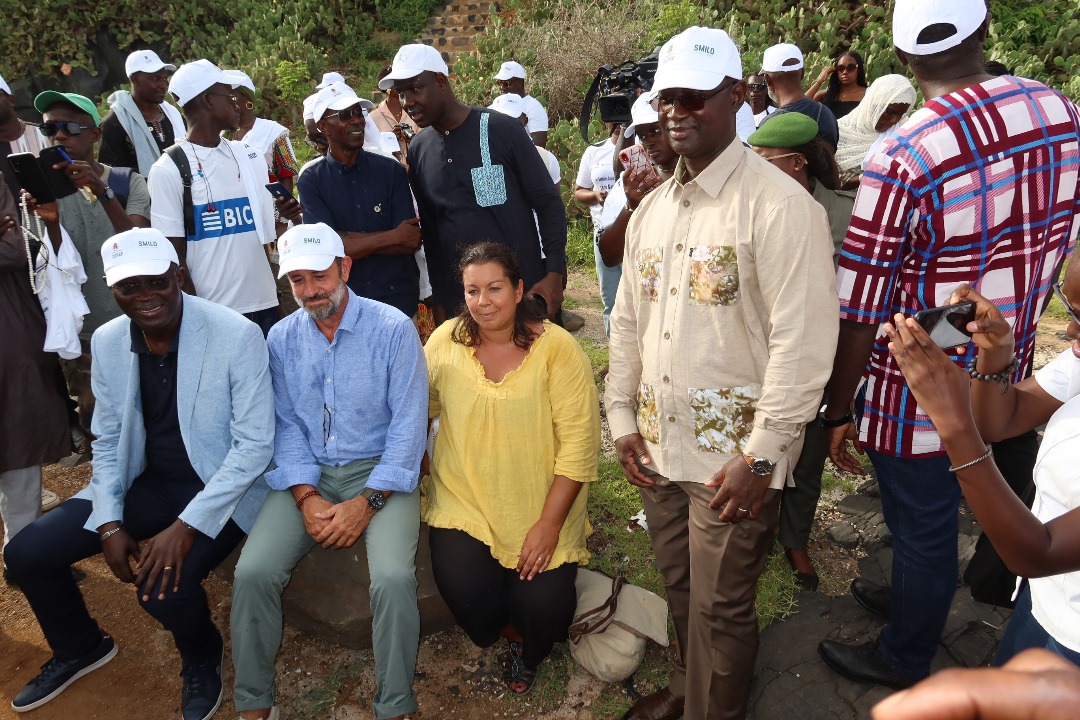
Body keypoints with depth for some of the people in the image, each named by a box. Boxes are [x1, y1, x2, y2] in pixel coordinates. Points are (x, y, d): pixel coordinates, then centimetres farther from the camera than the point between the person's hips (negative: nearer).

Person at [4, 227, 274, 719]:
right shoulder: (107, 341, -2)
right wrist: (109, 524, -7)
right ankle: (80, 648, 29)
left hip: (220, 487, -6)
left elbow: (255, 444, -20)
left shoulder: (236, 334, -20)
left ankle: (202, 659, 10)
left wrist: (186, 527, -25)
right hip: (145, 483, 6)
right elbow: (107, 440, 7)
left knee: (164, 587, -28)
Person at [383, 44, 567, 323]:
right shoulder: (418, 150, 7)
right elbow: (430, 230, 13)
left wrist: (554, 274, -14)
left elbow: (548, 203, -5)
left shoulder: (501, 129, -7)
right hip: (458, 302, 4)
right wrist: (439, 300, 10)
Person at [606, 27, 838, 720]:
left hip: (734, 457, -6)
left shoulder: (778, 203, -14)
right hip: (659, 445, 6)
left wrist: (760, 456, -17)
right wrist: (623, 417, 9)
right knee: (680, 587, 22)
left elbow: (804, 342, -18)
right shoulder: (650, 208, 9)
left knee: (720, 608, 9)